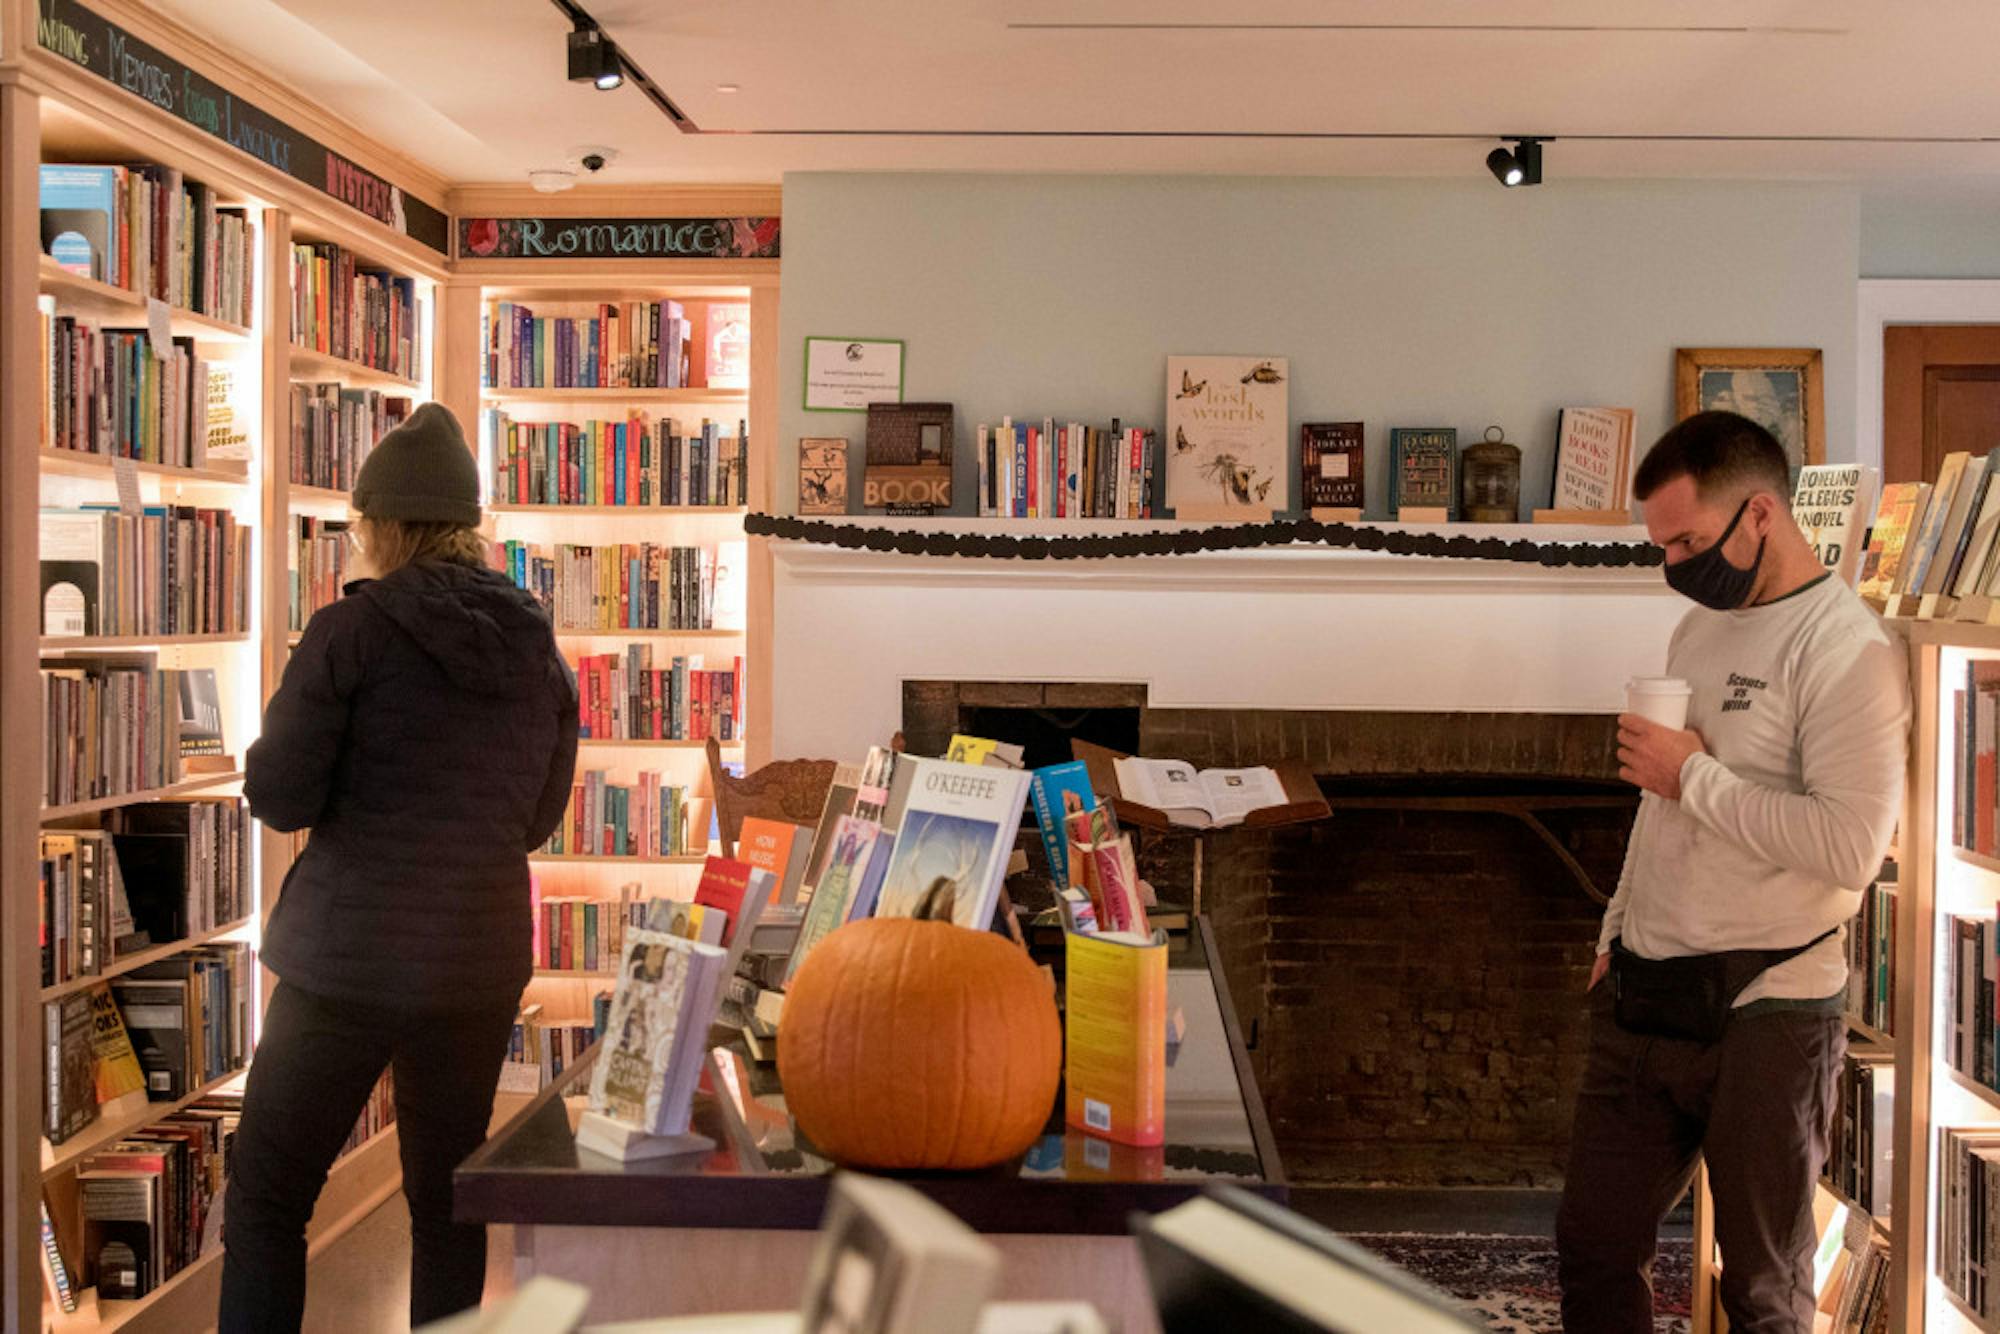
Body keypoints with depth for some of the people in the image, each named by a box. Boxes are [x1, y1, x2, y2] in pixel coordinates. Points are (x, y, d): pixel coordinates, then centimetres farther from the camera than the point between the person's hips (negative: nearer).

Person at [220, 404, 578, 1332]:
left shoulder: (352, 631, -9)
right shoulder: (538, 647, 5)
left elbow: (279, 800, -8)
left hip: (350, 954, -4)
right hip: (482, 960, 5)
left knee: (265, 1196, 7)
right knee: (448, 1201, 16)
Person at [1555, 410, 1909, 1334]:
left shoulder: (1847, 650, -14)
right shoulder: (1702, 628, 12)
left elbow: (1852, 847, -25)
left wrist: (1696, 777, -17)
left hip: (1763, 1014, -7)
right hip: (1642, 1000, 8)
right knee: (1594, 1251, 14)